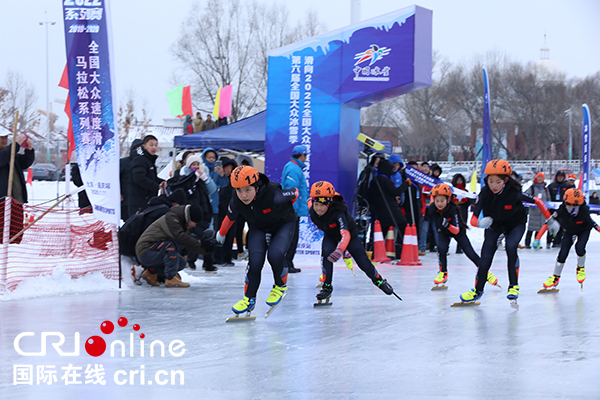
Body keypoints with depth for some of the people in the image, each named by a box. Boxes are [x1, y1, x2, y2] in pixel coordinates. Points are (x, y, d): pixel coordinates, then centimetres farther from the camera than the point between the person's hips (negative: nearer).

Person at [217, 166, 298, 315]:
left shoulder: (274, 195, -38)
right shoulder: (236, 202, -25)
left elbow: (295, 193, -15)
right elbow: (230, 218, -1)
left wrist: (285, 209, 8)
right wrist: (221, 234, 17)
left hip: (283, 225, -3)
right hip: (258, 228, 3)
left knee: (275, 255, -29)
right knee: (255, 261, -19)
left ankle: (281, 286, 2)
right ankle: (249, 298, 3)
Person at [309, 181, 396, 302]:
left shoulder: (338, 213, -44)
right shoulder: (313, 212, -29)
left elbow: (346, 234, -56)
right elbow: (310, 201, -3)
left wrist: (339, 250, -72)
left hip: (350, 233, -3)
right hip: (330, 235, 3)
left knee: (364, 263, 1)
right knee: (326, 252, -27)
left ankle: (378, 279, 33)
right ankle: (327, 286, -14)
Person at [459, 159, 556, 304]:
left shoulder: (514, 192, -31)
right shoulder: (484, 194, -25)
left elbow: (537, 201, -17)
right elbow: (473, 219, -23)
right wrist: (481, 222, -47)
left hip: (516, 224, -2)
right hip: (494, 226, 2)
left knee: (511, 248, -28)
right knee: (486, 257, -9)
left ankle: (514, 286, -11)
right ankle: (478, 290, 12)